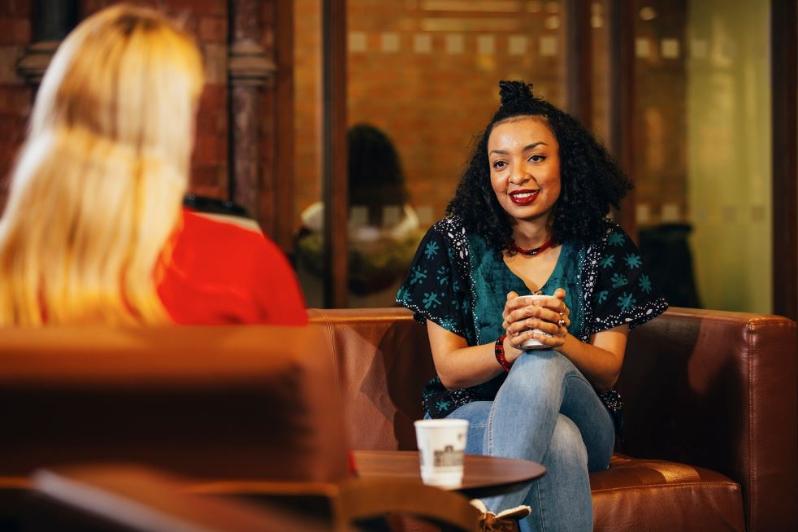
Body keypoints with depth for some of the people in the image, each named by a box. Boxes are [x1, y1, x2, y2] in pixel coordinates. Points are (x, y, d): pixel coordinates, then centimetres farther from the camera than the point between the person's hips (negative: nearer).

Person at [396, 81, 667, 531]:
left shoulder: (605, 246, 2)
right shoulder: (453, 241, 0)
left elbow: (608, 371, -4)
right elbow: (449, 370, -5)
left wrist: (559, 339, -28)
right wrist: (507, 349, -28)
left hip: (584, 419, 1)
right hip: (473, 416, -1)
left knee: (541, 366, -37)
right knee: (558, 444, -38)